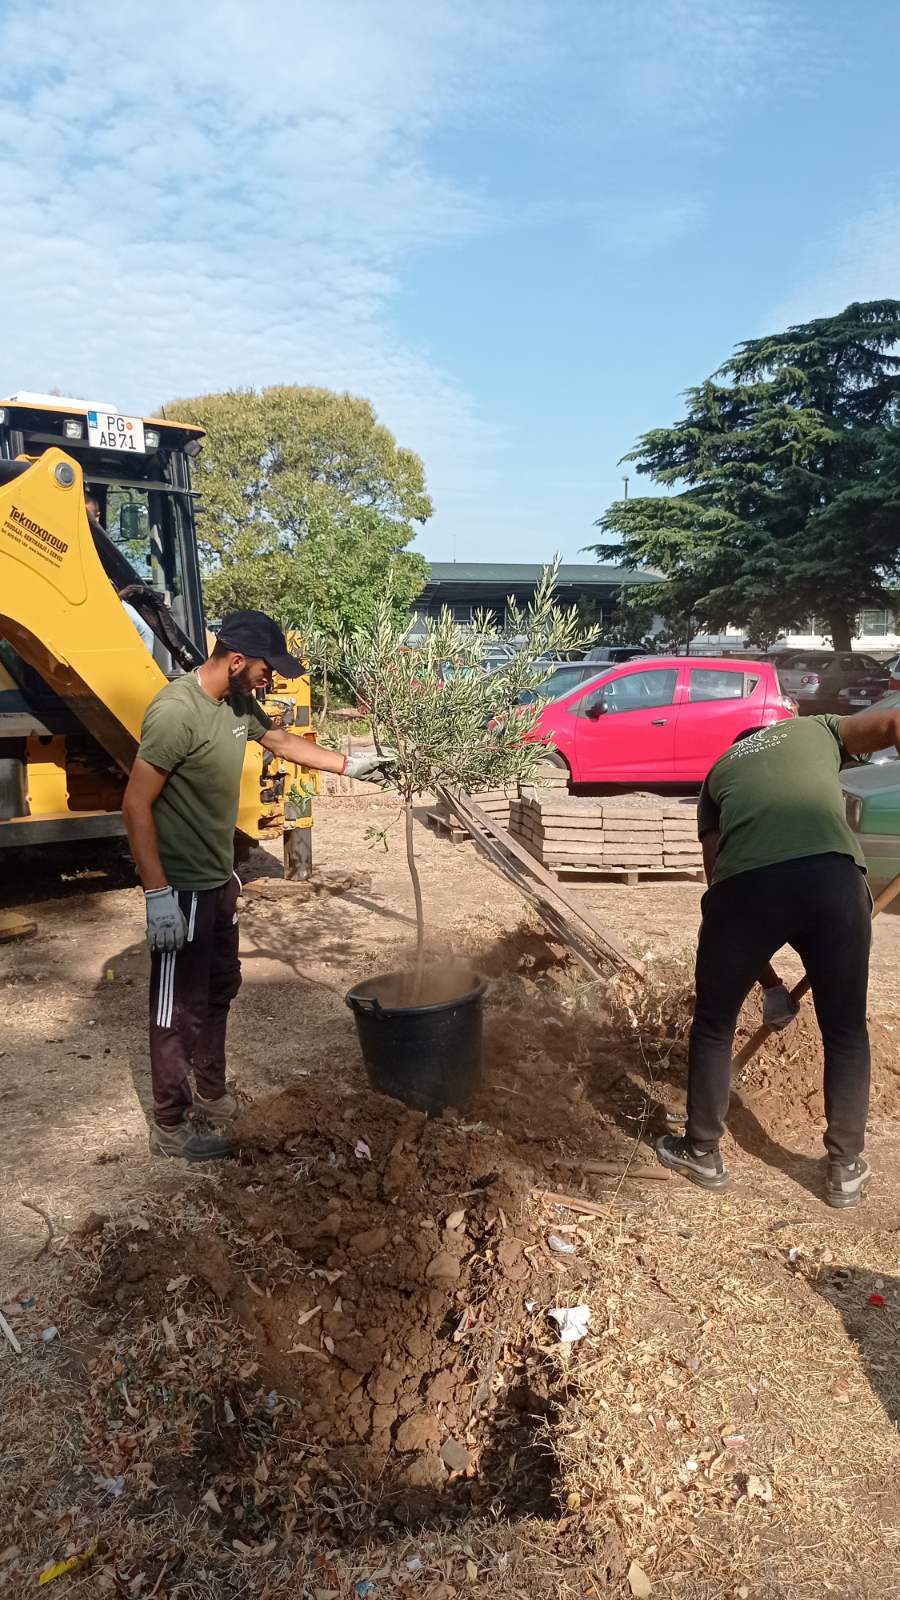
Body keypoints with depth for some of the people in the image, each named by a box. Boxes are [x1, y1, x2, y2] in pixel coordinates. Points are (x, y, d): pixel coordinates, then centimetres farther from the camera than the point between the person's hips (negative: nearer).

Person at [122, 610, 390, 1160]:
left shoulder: (238, 703, 3)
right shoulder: (177, 711, -25)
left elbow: (283, 740, 23)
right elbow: (136, 804, -24)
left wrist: (349, 764, 25)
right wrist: (158, 893, -26)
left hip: (220, 879, 10)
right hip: (182, 888, -10)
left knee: (220, 989, 22)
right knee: (180, 1007, 4)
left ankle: (212, 1094, 40)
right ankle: (171, 1126, 21)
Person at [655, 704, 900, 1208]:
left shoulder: (719, 773, 33)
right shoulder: (817, 729, 33)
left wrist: (770, 983, 33)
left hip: (744, 884, 0)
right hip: (833, 874, 0)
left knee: (714, 1025, 23)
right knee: (846, 1031, 22)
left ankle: (703, 1153, 38)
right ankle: (846, 1169, 35)